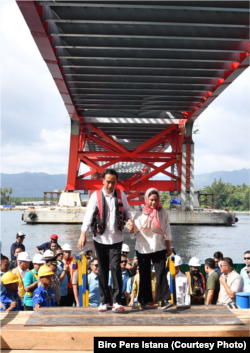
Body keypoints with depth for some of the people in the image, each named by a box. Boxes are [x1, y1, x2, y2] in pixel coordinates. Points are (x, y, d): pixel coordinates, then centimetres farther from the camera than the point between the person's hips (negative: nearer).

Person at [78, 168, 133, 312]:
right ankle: (104, 301, 17)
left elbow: (126, 210, 13)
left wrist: (129, 219, -9)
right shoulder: (96, 195, -5)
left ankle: (117, 301, -3)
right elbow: (89, 215, -8)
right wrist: (83, 234, -15)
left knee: (115, 267, -9)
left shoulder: (121, 195, 2)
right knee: (103, 269, 8)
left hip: (116, 238, 0)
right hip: (100, 238, 0)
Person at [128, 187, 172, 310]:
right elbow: (135, 229, -3)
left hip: (159, 248, -1)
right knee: (144, 275, 9)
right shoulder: (140, 213, 1)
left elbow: (166, 232, 6)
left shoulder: (163, 213, 2)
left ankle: (164, 300, -15)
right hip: (143, 249, 1)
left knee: (161, 273, -12)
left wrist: (168, 247, 6)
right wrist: (130, 228, -26)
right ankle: (144, 300, 20)